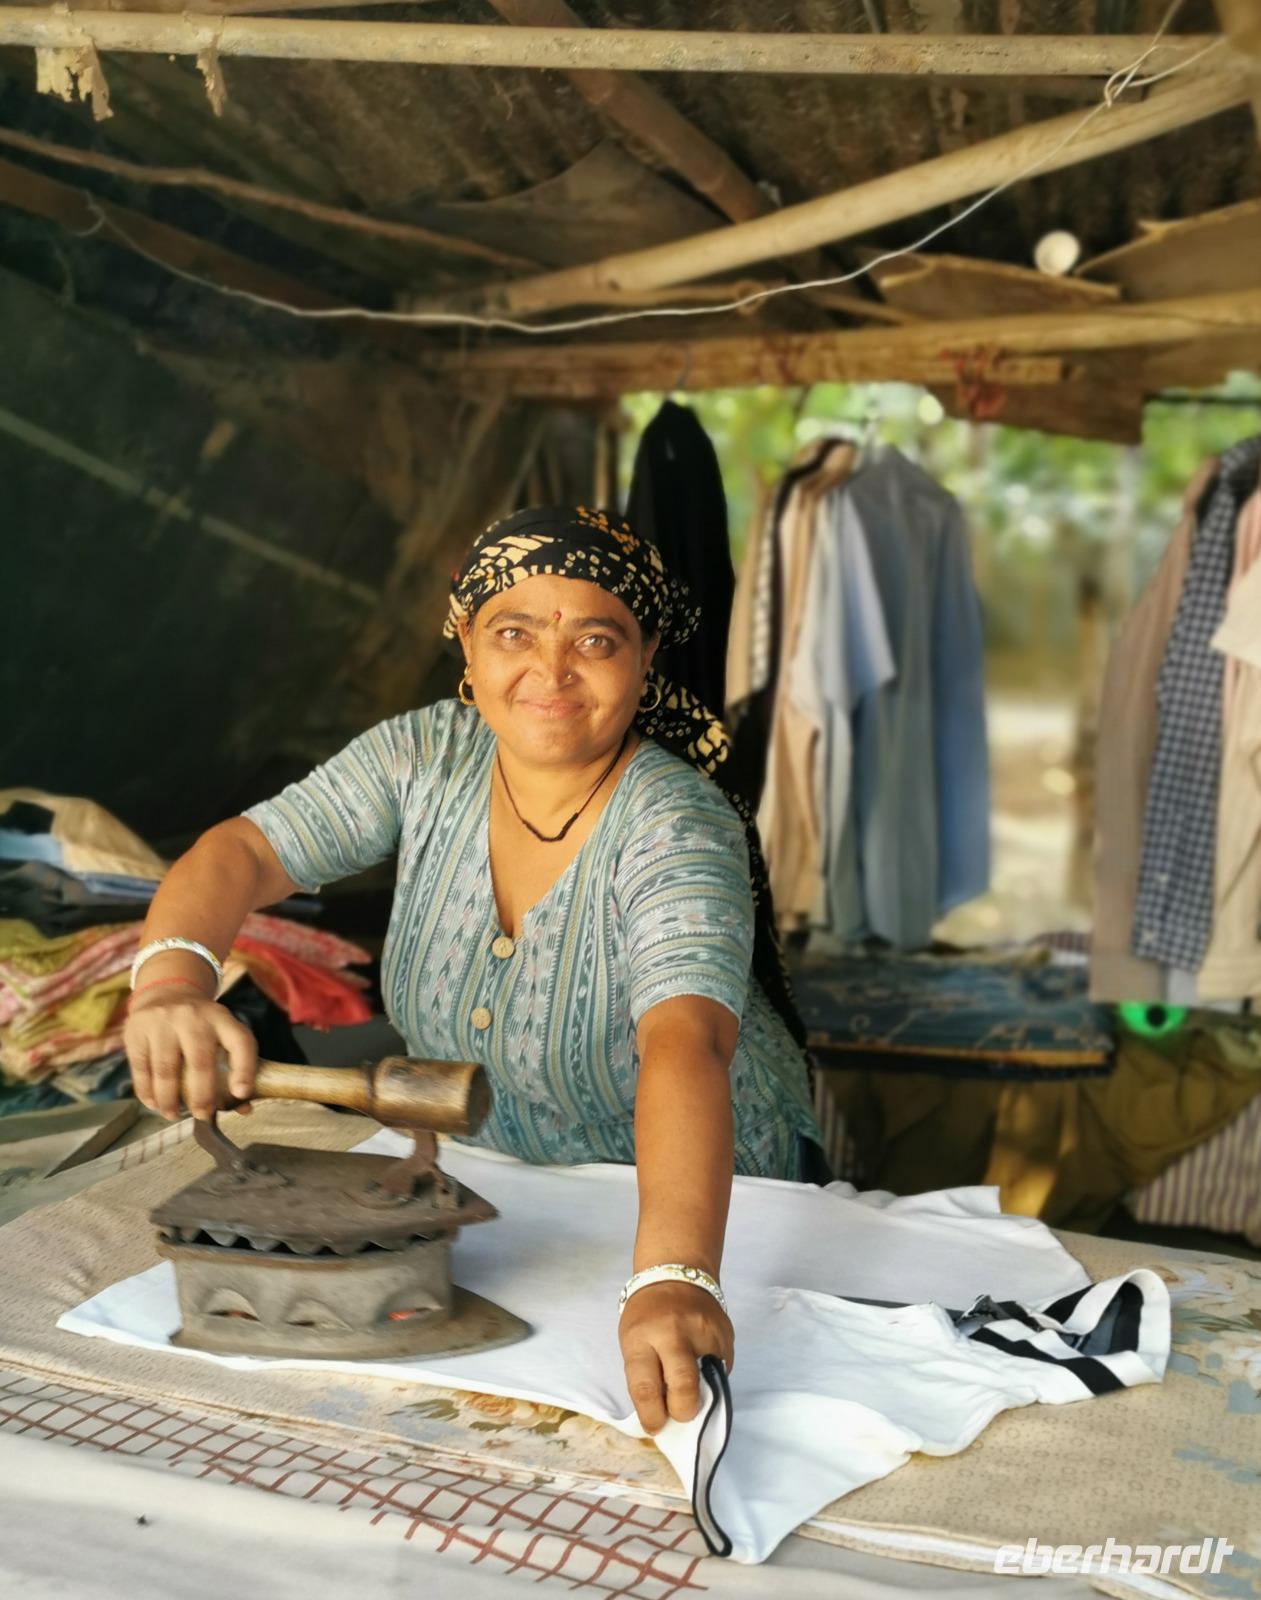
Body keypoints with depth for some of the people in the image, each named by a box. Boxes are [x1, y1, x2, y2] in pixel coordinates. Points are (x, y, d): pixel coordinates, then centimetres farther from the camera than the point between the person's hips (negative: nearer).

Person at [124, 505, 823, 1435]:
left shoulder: (673, 830, -26)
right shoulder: (427, 758, -10)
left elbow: (683, 1046, -41)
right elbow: (244, 852, -17)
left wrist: (673, 1278, -56)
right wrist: (172, 978, -39)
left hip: (700, 1194, -4)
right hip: (483, 1179, 5)